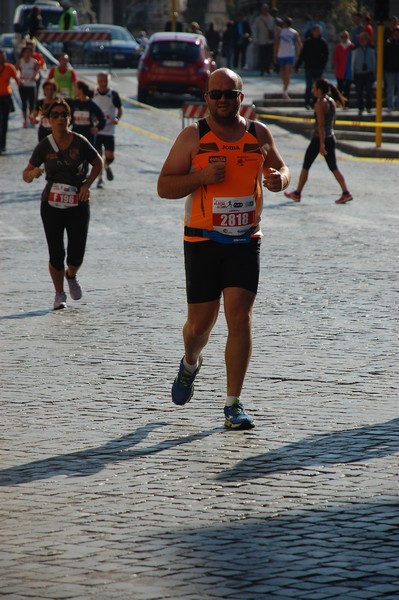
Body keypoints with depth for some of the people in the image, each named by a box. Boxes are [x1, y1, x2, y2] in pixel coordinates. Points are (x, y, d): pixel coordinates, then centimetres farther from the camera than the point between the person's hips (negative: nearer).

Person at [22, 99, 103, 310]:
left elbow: (98, 163, 8)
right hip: (51, 205, 0)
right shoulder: (44, 146, -5)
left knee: (76, 254, -3)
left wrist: (87, 184, -5)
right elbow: (26, 175, -1)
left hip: (78, 205, 0)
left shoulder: (80, 143, -6)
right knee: (56, 254, -2)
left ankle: (71, 276, 33)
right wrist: (33, 173, -24)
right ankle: (59, 294, 20)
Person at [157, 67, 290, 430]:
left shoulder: (259, 135, 4)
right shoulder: (193, 137, -3)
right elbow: (164, 187, -3)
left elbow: (280, 169, 21)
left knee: (240, 319, -10)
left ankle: (234, 404, -5)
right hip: (202, 241, -1)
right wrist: (202, 176, -20)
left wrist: (279, 179, -4)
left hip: (246, 241, 1)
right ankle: (191, 364, 43)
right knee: (201, 322, 6)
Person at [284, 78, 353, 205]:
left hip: (319, 138, -7)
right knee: (333, 167, 8)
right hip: (330, 138, 7)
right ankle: (345, 193, -3)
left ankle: (297, 194, 15)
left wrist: (321, 144, -21)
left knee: (306, 166, 7)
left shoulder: (320, 104, -17)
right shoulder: (332, 102, 7)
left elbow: (321, 125, -20)